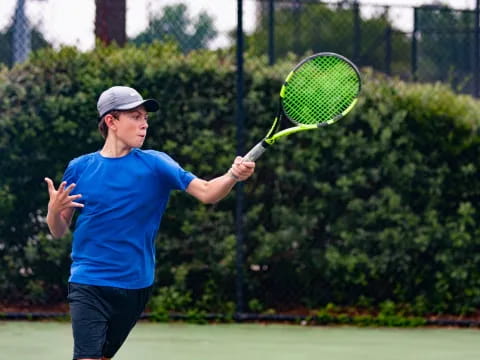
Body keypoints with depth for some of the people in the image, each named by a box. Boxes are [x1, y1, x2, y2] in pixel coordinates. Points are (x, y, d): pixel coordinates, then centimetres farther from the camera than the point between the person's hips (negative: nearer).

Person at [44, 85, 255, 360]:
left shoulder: (155, 164, 0)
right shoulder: (80, 168, 2)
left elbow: (206, 192, -12)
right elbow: (58, 232, 8)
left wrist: (233, 176, -32)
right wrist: (54, 210, -15)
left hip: (135, 286, 2)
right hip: (89, 284, -2)